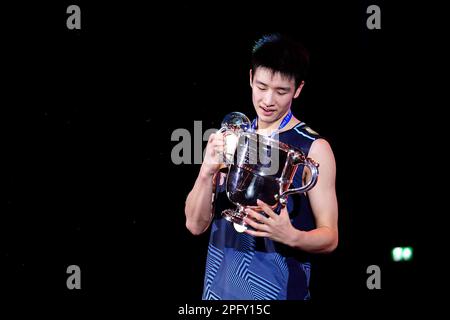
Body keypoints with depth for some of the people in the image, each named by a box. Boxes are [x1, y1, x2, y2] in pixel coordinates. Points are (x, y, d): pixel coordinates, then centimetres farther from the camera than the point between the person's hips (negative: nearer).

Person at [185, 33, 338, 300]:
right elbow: (196, 225, 2)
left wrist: (291, 236, -26)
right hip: (218, 287, 4)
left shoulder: (314, 148, -7)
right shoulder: (229, 138, 5)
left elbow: (329, 237, -6)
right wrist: (207, 172, -15)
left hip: (278, 289, -4)